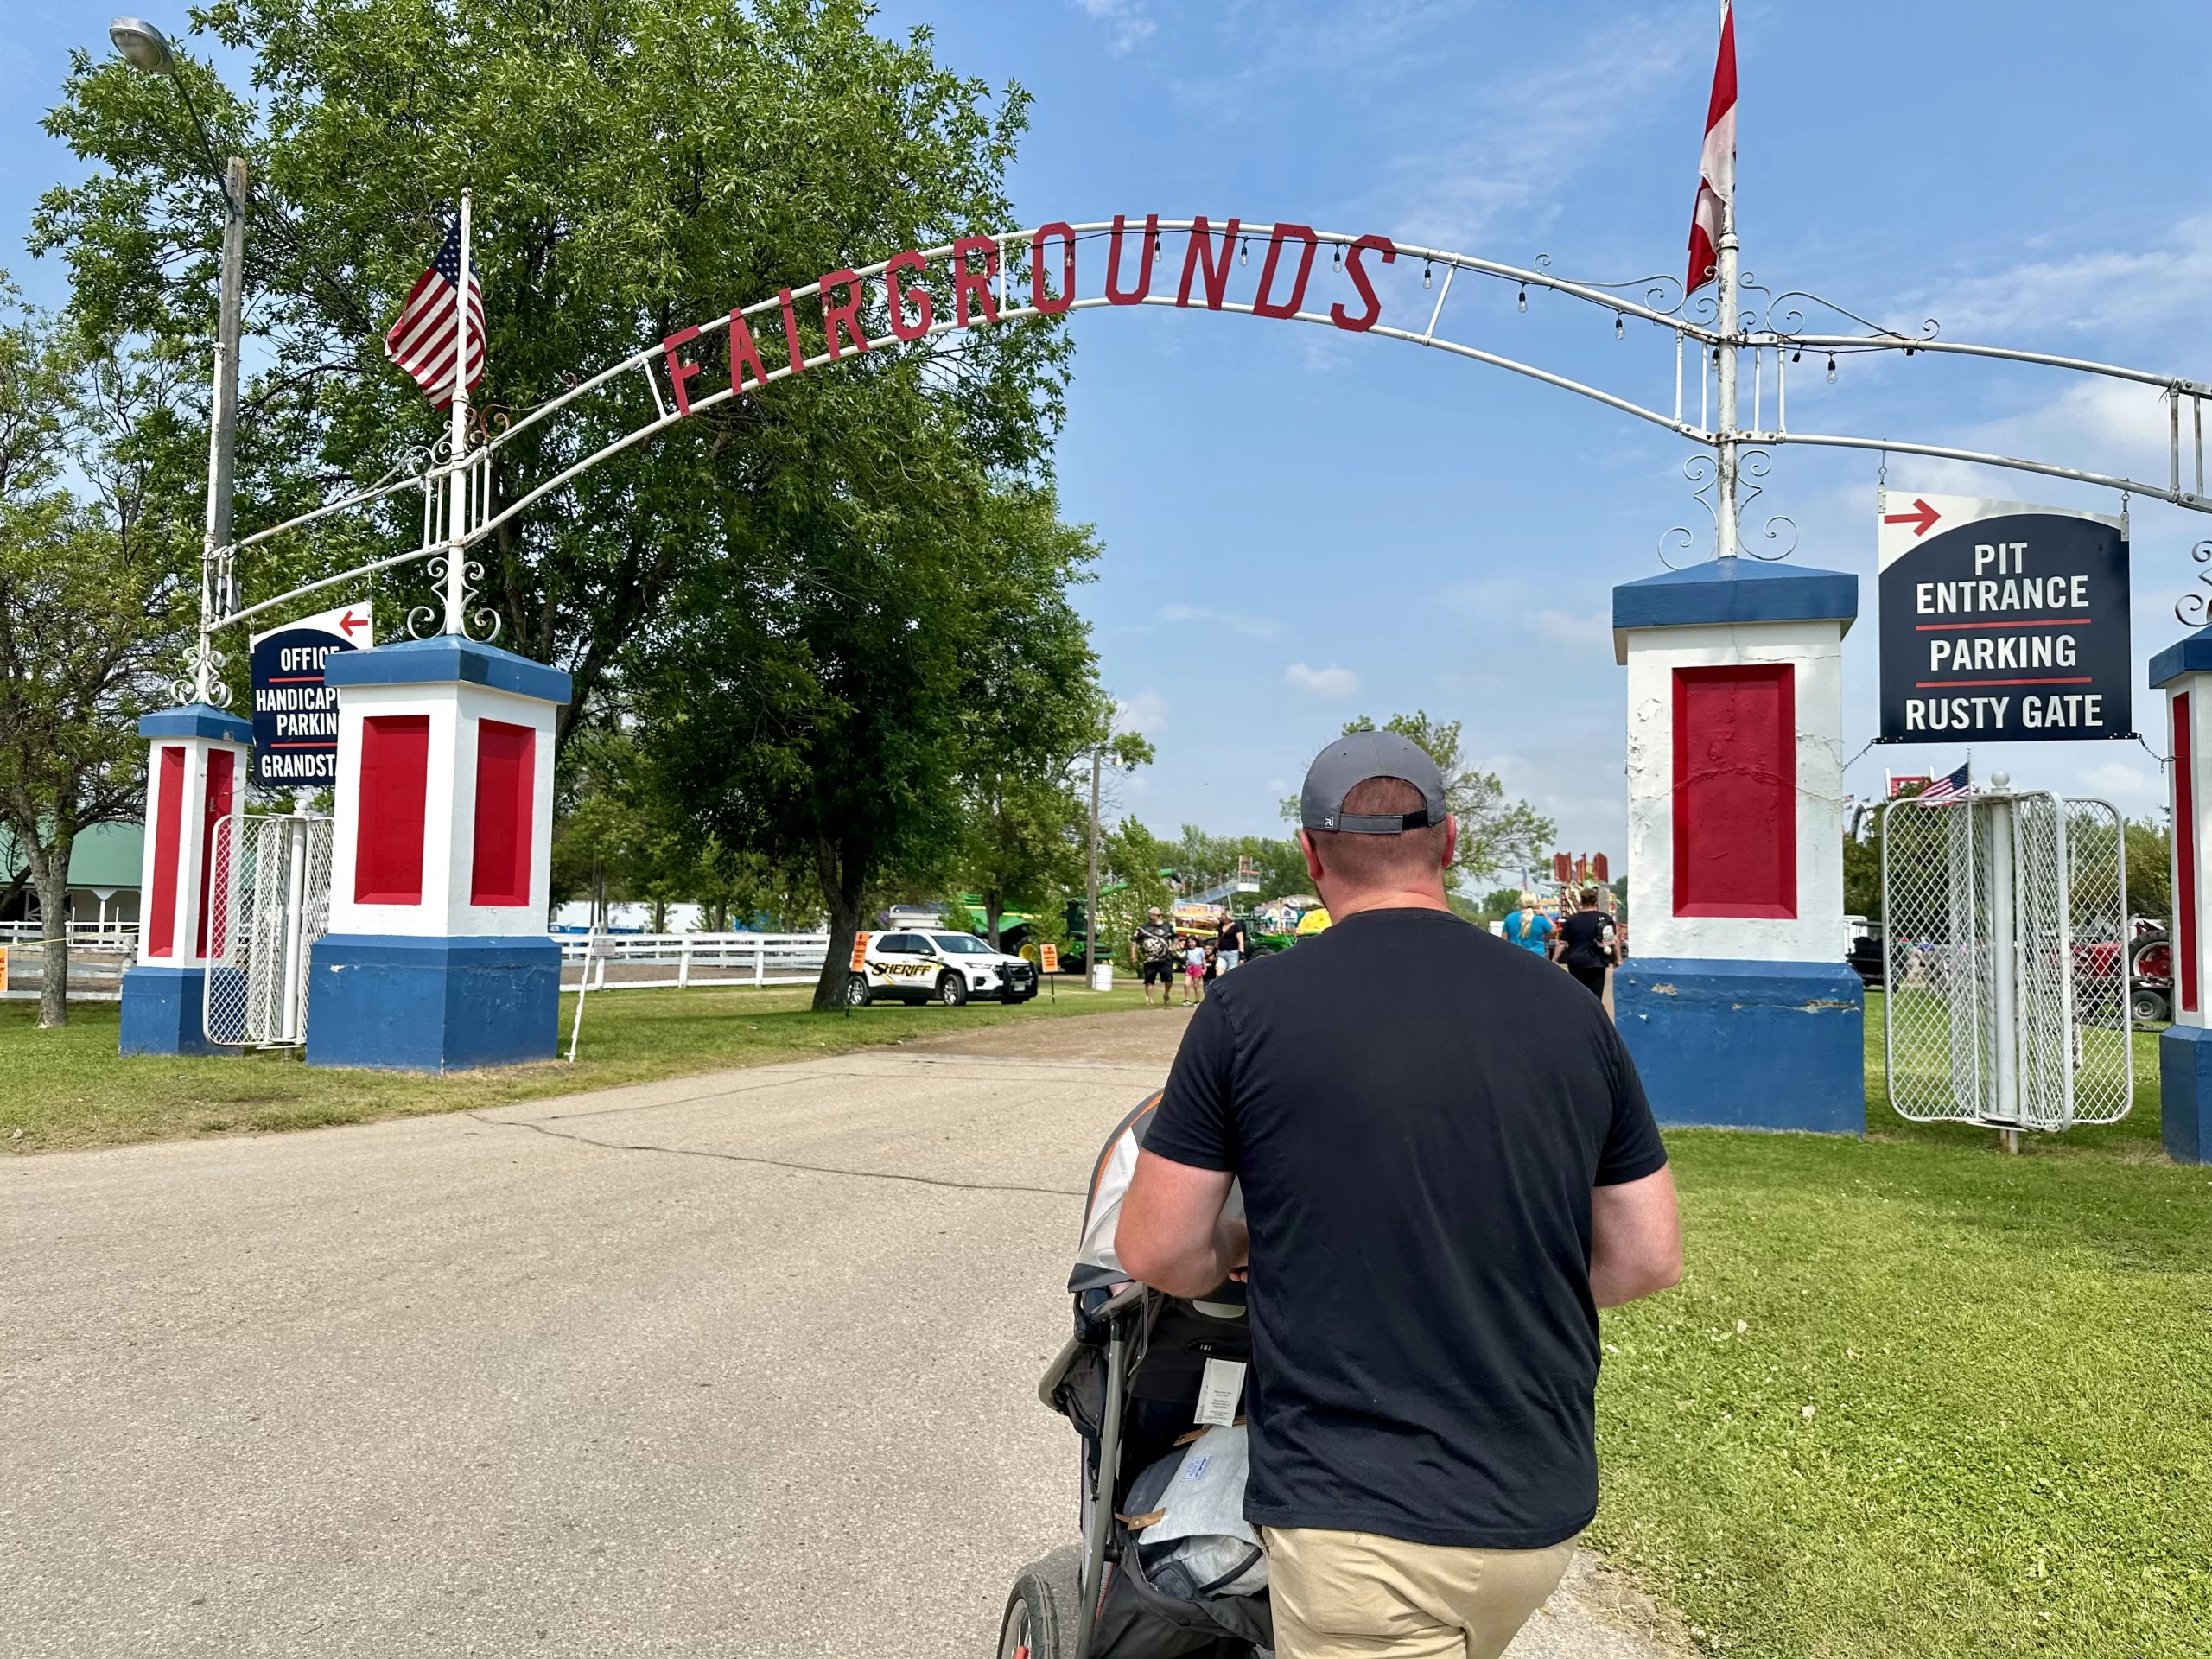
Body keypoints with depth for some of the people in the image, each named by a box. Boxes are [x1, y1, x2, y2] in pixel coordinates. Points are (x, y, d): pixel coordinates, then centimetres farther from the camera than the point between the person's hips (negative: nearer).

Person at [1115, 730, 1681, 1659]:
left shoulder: (1249, 1009, -11)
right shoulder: (1569, 1010, -1)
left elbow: (1158, 1254, -6)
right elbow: (1649, 1259, 4)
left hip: (1356, 1515, -4)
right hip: (1542, 1510, 5)